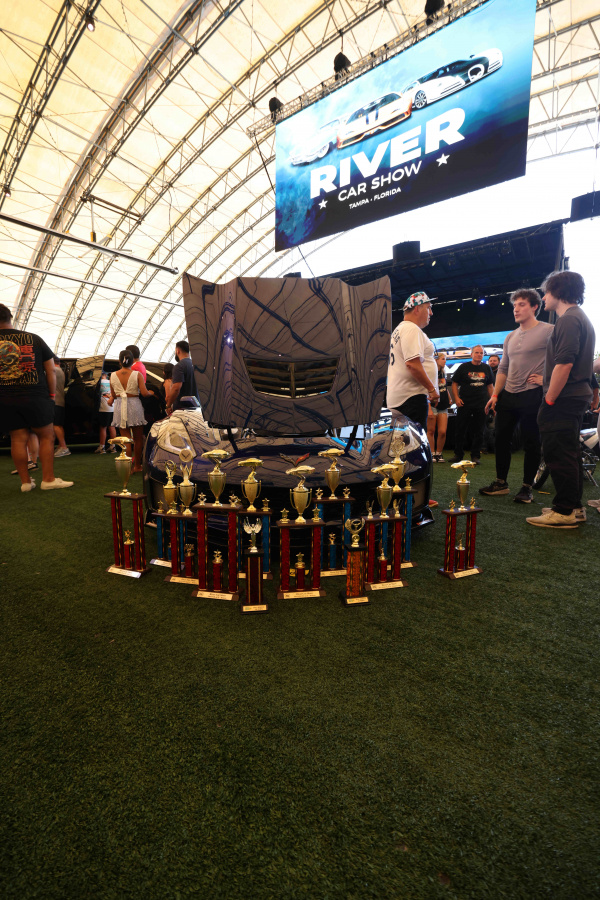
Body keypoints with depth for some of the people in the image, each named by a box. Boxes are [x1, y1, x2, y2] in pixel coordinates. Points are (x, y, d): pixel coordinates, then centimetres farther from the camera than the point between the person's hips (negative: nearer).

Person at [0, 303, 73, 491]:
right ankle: (48, 479, 6)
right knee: (46, 437, 6)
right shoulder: (34, 339, 1)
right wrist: (52, 395, 8)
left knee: (18, 439, 7)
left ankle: (25, 481, 12)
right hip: (35, 398, -2)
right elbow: (51, 370, 1)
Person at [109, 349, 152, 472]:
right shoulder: (137, 374, -6)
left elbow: (113, 395, 9)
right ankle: (137, 465, 19)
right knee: (138, 438, 11)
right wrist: (150, 392, 9)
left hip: (119, 407, 2)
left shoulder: (113, 375, 3)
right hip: (134, 406, -2)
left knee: (125, 438, 5)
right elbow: (144, 393, -12)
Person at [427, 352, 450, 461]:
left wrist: (449, 399, 21)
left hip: (443, 407, 6)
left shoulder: (443, 373, 13)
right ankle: (432, 454, 11)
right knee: (431, 431, 2)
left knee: (442, 432, -1)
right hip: (433, 405, -6)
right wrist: (429, 409, -20)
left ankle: (439, 454, 12)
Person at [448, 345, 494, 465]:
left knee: (478, 431, 4)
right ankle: (458, 454, 12)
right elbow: (454, 383, 2)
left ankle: (475, 456, 12)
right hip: (464, 404, -2)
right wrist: (456, 398, -9)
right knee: (460, 430, 1)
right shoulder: (464, 367, 2)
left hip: (481, 405, 3)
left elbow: (490, 386, 17)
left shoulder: (486, 368, 11)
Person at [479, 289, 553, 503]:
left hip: (532, 395, -7)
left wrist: (546, 378, -14)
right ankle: (501, 482, 20)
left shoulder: (548, 331, -6)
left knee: (531, 443, 1)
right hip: (508, 395, 7)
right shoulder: (510, 337, 16)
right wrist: (495, 394, 10)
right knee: (501, 439, 9)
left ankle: (527, 488, 11)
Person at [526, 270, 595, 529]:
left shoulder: (568, 320, -13)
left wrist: (550, 399, -20)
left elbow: (564, 364, -23)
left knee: (559, 454, -7)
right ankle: (574, 506, 24)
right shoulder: (582, 318, 21)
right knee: (570, 453, 15)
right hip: (578, 395, 11)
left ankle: (564, 512, -1)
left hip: (564, 399, -11)